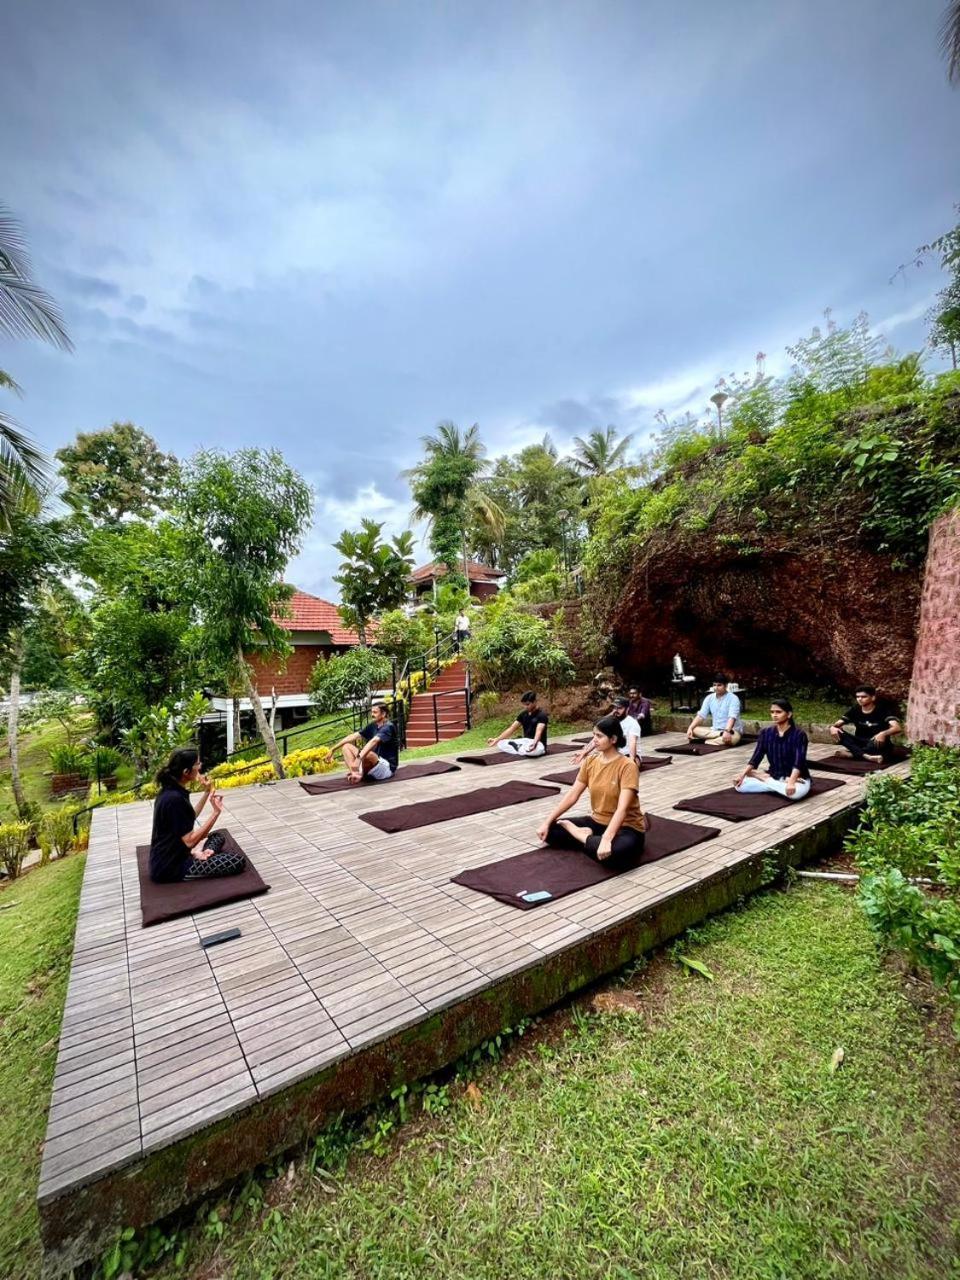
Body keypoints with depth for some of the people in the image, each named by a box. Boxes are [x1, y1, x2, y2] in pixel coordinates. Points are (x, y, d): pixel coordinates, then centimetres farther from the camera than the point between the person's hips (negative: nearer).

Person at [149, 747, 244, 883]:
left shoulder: (169, 790, 3)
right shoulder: (175, 799, -27)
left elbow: (190, 818, 18)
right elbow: (190, 841, -23)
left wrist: (207, 792, 13)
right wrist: (216, 812, -22)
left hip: (169, 857, 9)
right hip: (171, 867, -9)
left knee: (217, 836, 25)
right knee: (239, 861, -13)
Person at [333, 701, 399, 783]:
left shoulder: (388, 727, -16)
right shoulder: (372, 726, 8)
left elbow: (373, 741, -33)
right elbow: (353, 737, 5)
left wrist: (359, 758, -47)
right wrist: (332, 749, 0)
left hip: (387, 768, -9)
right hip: (374, 765, 9)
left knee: (367, 753, -39)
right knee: (346, 746, 0)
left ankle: (359, 774, -11)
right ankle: (355, 773, -23)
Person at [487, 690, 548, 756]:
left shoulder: (542, 715, -15)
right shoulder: (523, 714, 6)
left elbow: (539, 731, -33)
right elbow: (512, 728, 5)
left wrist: (534, 744, -55)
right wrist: (496, 739, -5)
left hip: (538, 744, -6)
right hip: (525, 741, 6)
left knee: (537, 750, -44)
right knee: (500, 743, -4)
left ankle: (517, 747, -17)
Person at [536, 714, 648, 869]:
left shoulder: (627, 766, -20)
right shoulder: (590, 762, -1)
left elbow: (622, 808, -29)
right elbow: (572, 795, -1)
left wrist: (606, 839, -42)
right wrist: (547, 822, -5)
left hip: (626, 827, -5)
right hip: (597, 822, 5)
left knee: (616, 853, -39)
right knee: (550, 830, -3)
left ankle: (581, 836, -12)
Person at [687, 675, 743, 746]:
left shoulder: (733, 698, -11)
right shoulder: (709, 698, 5)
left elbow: (732, 717, -26)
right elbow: (701, 715, 1)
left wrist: (727, 731, -44)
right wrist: (690, 728, -15)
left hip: (731, 731, -5)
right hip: (714, 729, 6)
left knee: (732, 738, -41)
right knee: (694, 730, -20)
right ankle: (720, 735, -31)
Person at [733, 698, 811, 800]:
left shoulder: (799, 735, -14)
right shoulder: (766, 733, -1)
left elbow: (798, 761, -26)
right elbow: (756, 757, -1)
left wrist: (791, 782, -41)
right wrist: (742, 775, -13)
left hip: (797, 778, -4)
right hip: (774, 775, 4)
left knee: (795, 792, -41)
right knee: (740, 785, -17)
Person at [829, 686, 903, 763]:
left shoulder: (883, 710, -9)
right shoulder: (855, 711, 2)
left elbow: (898, 728, -25)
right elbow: (837, 724, -3)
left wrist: (883, 734, -46)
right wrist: (832, 727, -29)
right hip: (860, 744, 4)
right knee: (838, 732, -23)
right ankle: (866, 756, -40)